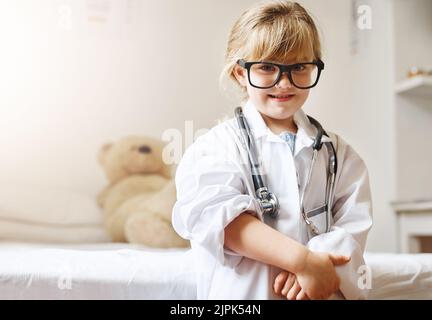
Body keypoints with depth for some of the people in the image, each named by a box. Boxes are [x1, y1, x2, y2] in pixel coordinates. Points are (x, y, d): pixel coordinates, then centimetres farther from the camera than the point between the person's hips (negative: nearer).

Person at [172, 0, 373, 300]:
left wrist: (315, 264, -18)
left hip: (323, 290, 4)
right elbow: (217, 215, -16)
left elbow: (353, 222, -1)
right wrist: (303, 259, -22)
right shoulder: (220, 144, -3)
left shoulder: (337, 151, 7)